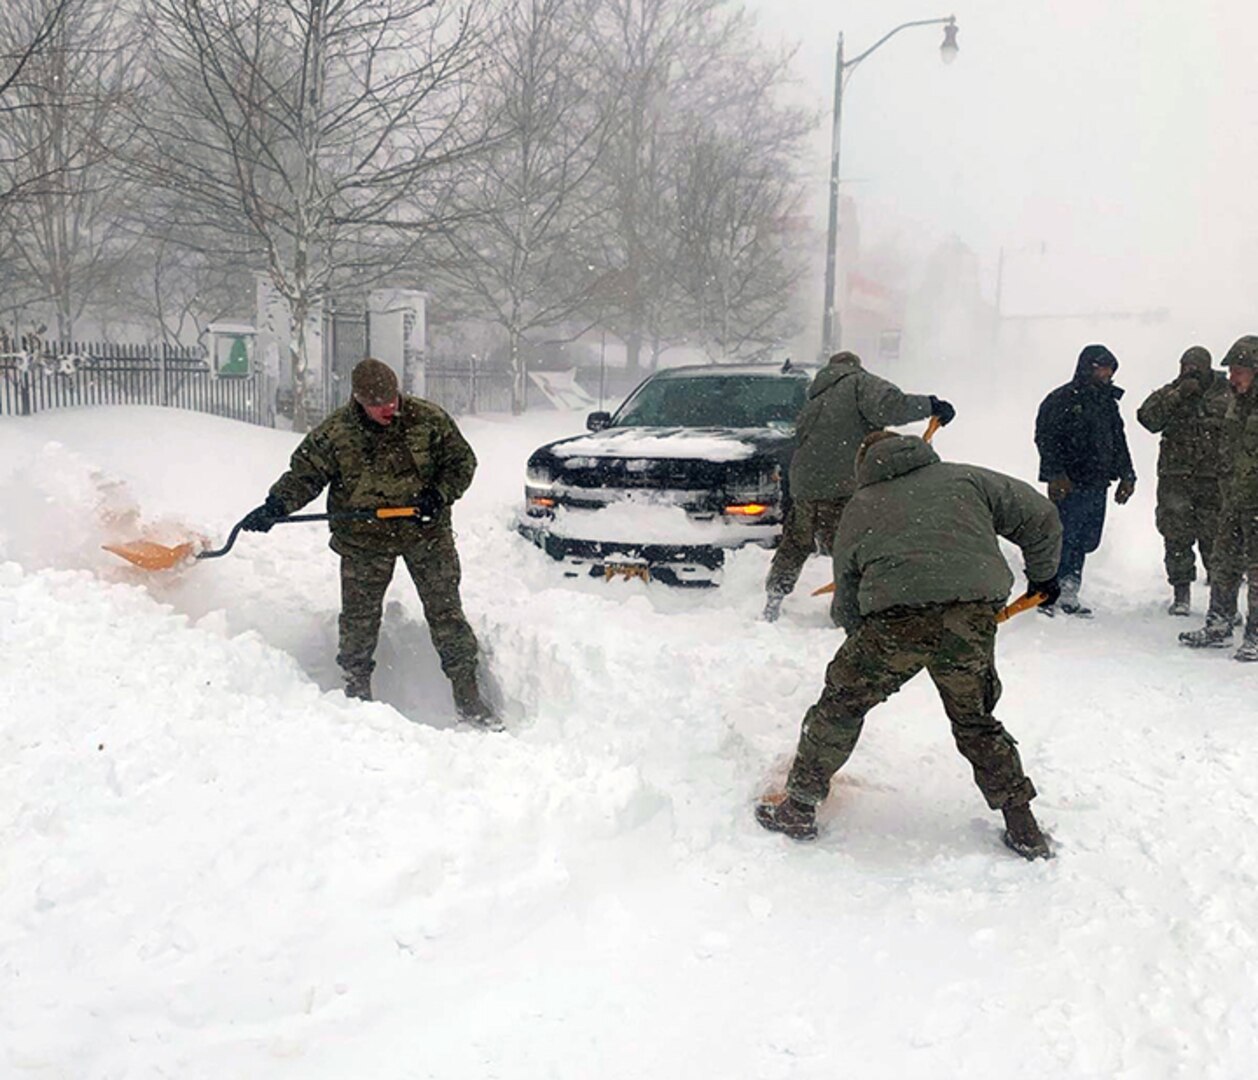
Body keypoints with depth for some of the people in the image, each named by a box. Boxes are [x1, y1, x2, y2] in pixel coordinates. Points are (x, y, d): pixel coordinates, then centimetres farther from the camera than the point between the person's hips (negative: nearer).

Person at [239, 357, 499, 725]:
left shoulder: (429, 419, -7)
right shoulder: (335, 433, -8)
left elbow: (462, 461, 2)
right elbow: (304, 474, 0)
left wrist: (439, 494, -15)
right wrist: (275, 507, -14)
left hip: (428, 532, 0)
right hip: (364, 538, 0)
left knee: (446, 612, 2)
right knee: (358, 618, 5)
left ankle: (467, 694, 10)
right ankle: (357, 689, 24)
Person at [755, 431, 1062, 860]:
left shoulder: (857, 509, 25)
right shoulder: (967, 479, 24)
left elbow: (847, 604, 25)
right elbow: (1040, 517, 21)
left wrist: (867, 640, 38)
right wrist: (1042, 577, 35)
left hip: (895, 618, -1)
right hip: (973, 616, 2)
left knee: (841, 705, 18)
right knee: (975, 720, 24)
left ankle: (799, 808, 27)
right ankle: (1024, 829, 26)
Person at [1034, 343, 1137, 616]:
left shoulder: (1108, 402, 19)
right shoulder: (1062, 399, -5)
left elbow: (1118, 441, 25)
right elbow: (1045, 439, -11)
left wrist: (1126, 475, 19)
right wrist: (1056, 474, -18)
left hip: (1097, 485, 7)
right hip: (1068, 484, -7)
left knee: (1086, 540, 8)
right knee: (1064, 538, -8)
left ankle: (1068, 594, 15)